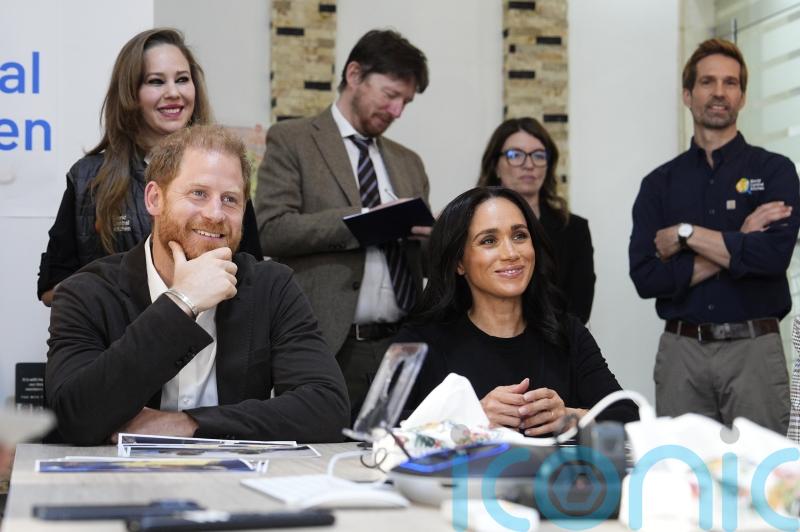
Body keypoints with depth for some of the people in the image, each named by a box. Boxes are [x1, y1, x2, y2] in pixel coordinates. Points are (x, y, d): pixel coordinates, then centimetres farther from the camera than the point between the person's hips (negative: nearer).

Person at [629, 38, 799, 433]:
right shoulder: (660, 184, 8)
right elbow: (645, 277, -5)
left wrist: (685, 234, -10)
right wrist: (736, 246, -10)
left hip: (754, 350, -2)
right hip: (682, 352, 2)